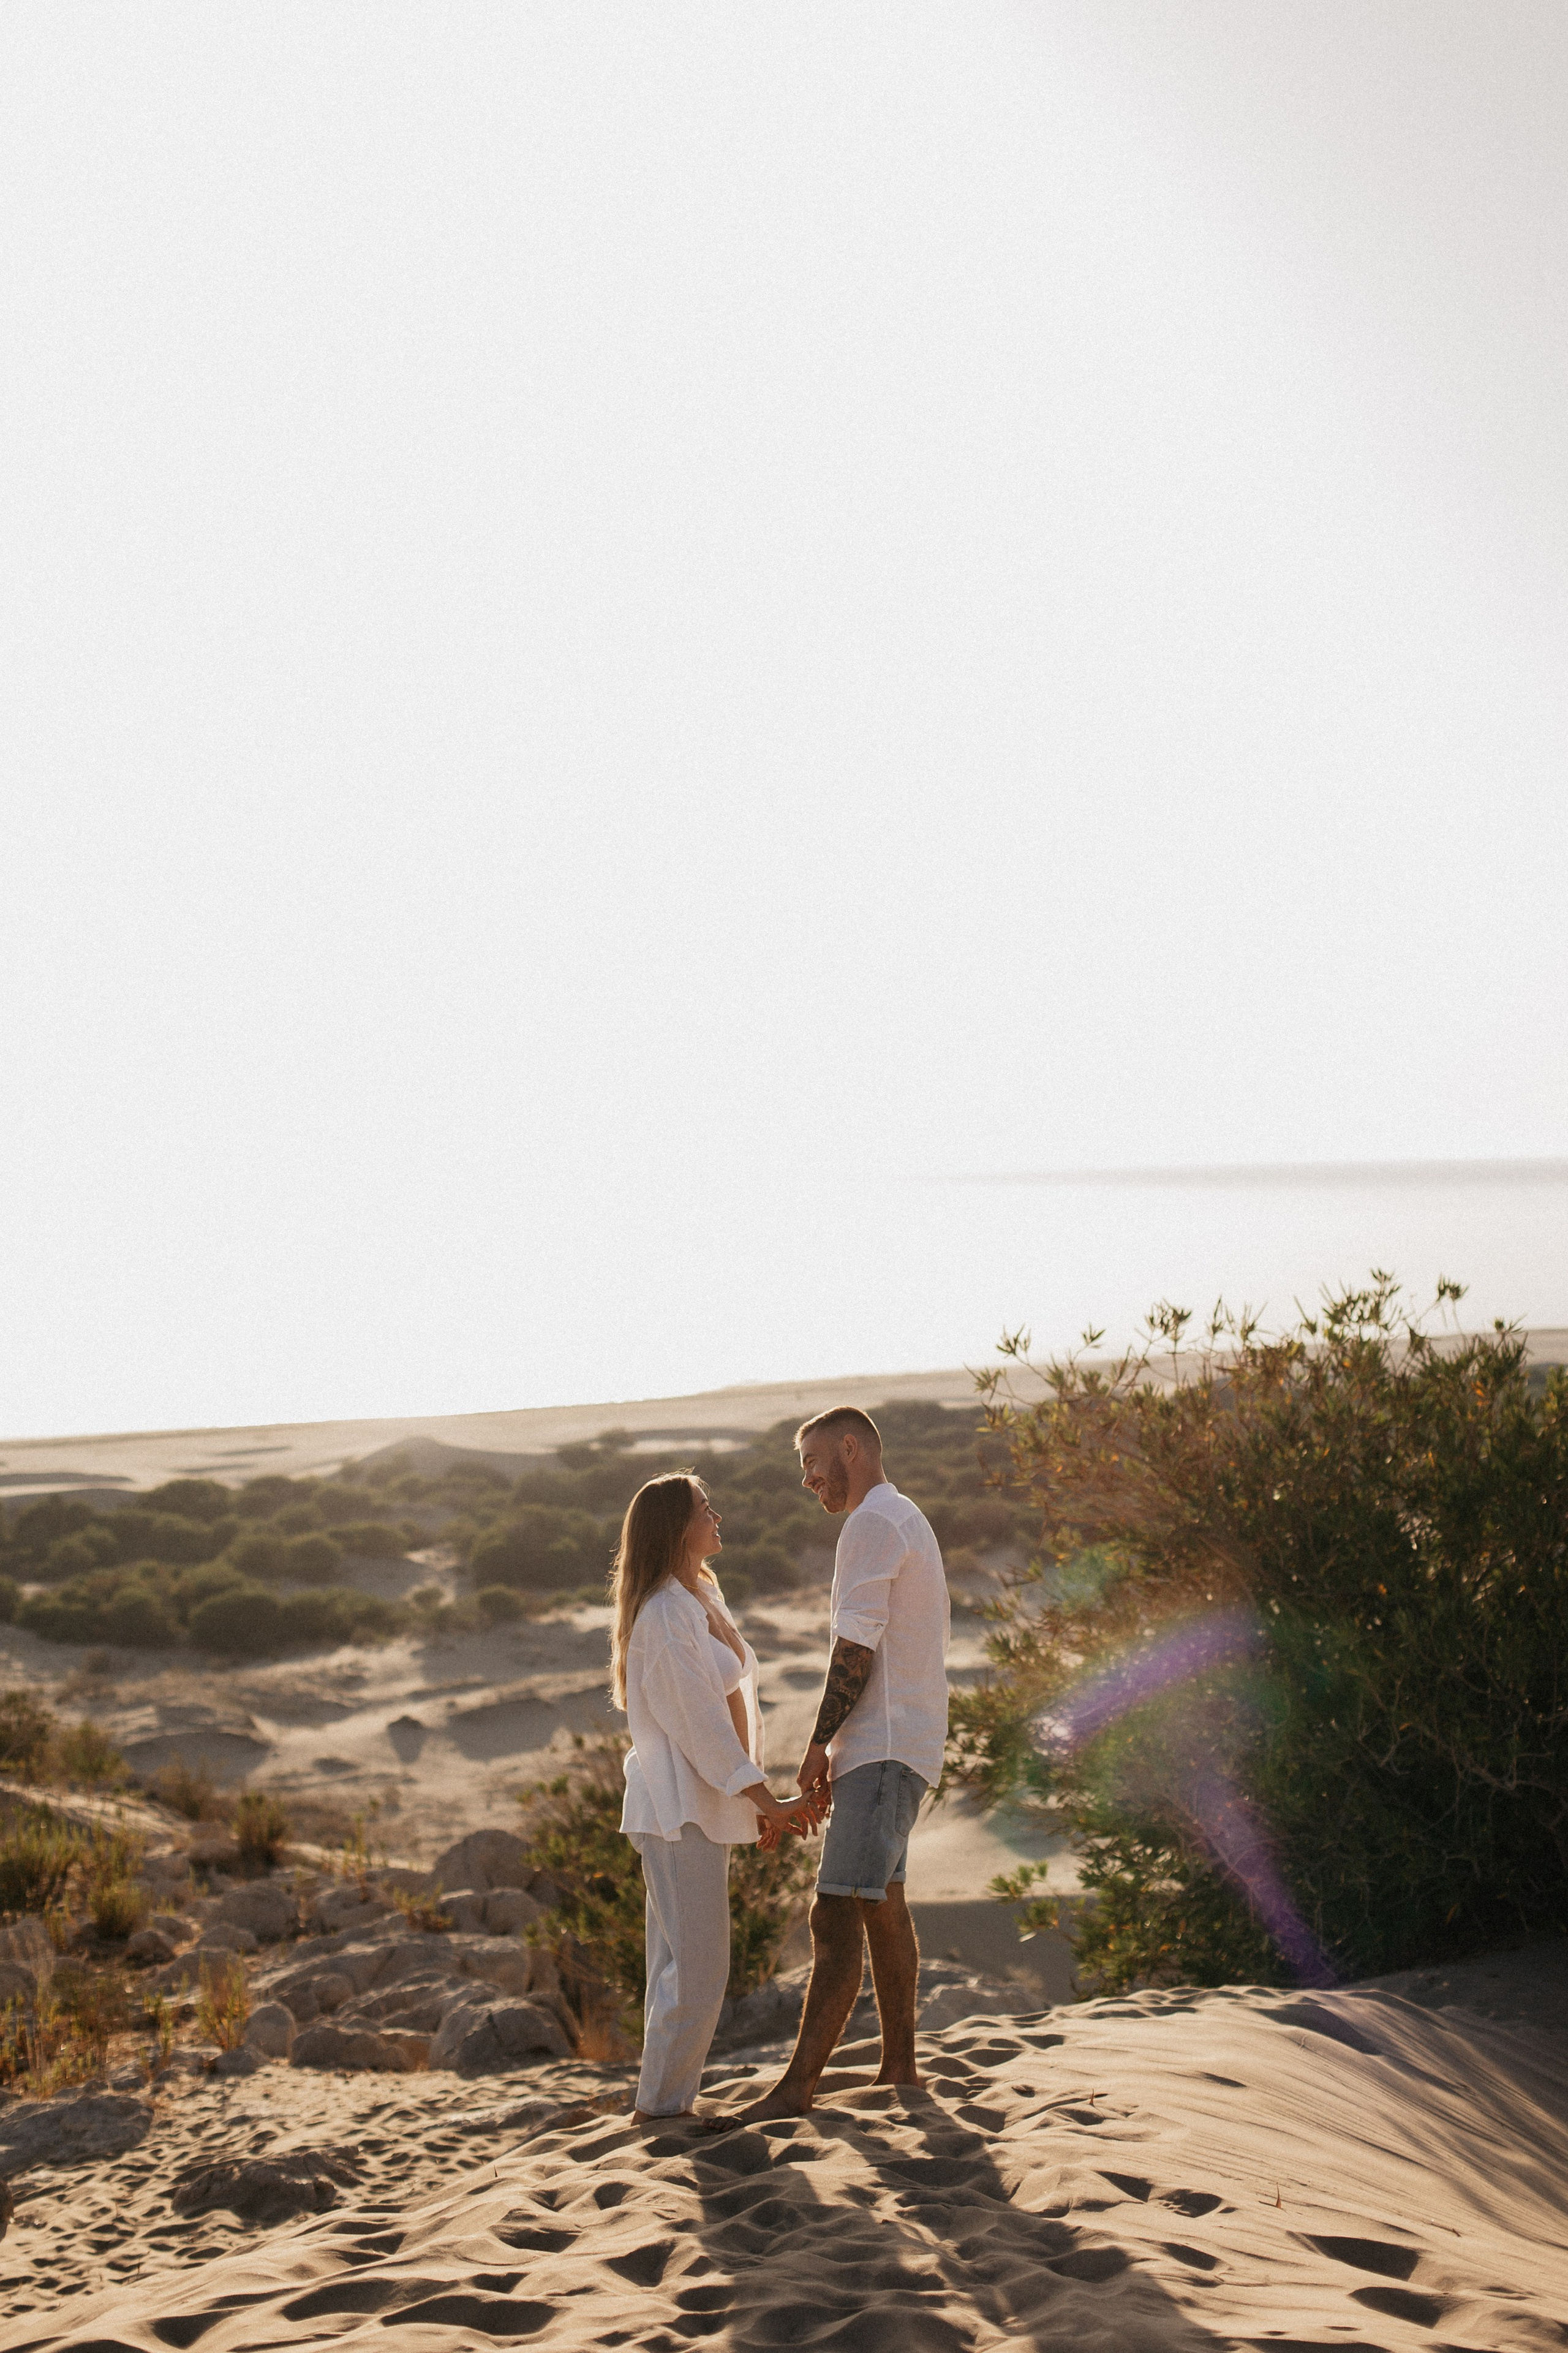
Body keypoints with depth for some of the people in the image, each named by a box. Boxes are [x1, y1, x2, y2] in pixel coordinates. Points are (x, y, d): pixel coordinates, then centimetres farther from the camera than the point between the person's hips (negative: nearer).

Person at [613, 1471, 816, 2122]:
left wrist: (762, 1803, 14)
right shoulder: (667, 1614, -17)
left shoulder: (700, 1600, 14)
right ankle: (658, 2106, 3)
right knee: (697, 1970, -6)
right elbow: (700, 1722, -19)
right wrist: (766, 1800, -16)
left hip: (699, 1805, 10)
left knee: (682, 1965, 14)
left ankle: (668, 2102, 20)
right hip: (680, 1810, -10)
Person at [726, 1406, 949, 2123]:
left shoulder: (873, 1525, -12)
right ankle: (899, 2069, 23)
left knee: (837, 1916, -14)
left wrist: (819, 1743, -12)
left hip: (882, 1748, -11)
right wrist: (837, 1747, 19)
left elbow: (856, 1648, -18)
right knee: (882, 1908, 17)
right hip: (901, 1743, 11)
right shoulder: (908, 1521, 21)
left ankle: (798, 2087, -17)